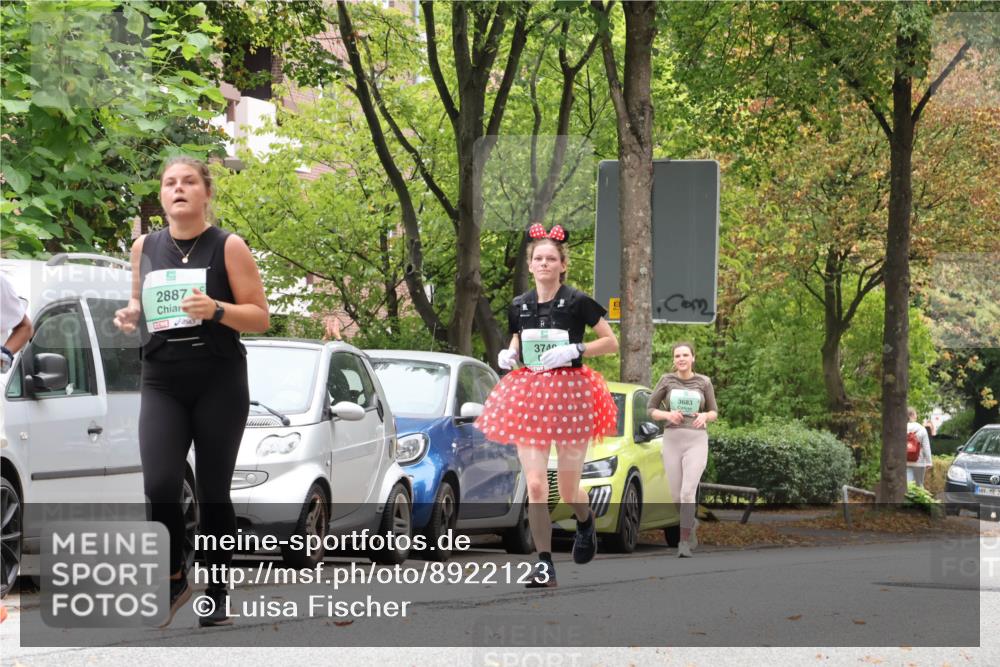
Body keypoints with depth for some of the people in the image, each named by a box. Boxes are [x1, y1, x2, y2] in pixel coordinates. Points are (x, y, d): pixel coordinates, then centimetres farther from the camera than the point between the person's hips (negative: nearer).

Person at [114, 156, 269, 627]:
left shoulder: (228, 247, -1)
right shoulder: (145, 248, 9)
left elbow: (260, 317, -2)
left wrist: (215, 309, -20)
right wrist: (131, 314, 0)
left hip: (219, 381, -2)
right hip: (161, 382, 2)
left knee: (213, 491, 1)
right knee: (159, 484, -15)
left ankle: (217, 595, 12)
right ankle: (174, 578, 6)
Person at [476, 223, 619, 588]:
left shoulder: (577, 303, -5)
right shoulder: (519, 306, 7)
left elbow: (611, 342, -3)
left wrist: (574, 350, -16)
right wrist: (508, 355, 1)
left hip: (570, 393, -3)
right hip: (529, 394, 3)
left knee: (568, 491, 4)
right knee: (535, 486, -7)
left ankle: (586, 521, 41)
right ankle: (544, 564, -1)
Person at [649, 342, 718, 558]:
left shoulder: (704, 382, 2)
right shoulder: (666, 380, 3)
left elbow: (714, 413, 11)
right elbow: (651, 410, 8)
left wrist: (704, 416, -13)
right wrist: (668, 415, -14)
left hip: (696, 443, -2)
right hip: (672, 442, 2)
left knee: (688, 493, -19)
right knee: (676, 495, 8)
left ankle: (684, 543, -12)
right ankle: (691, 522, 40)